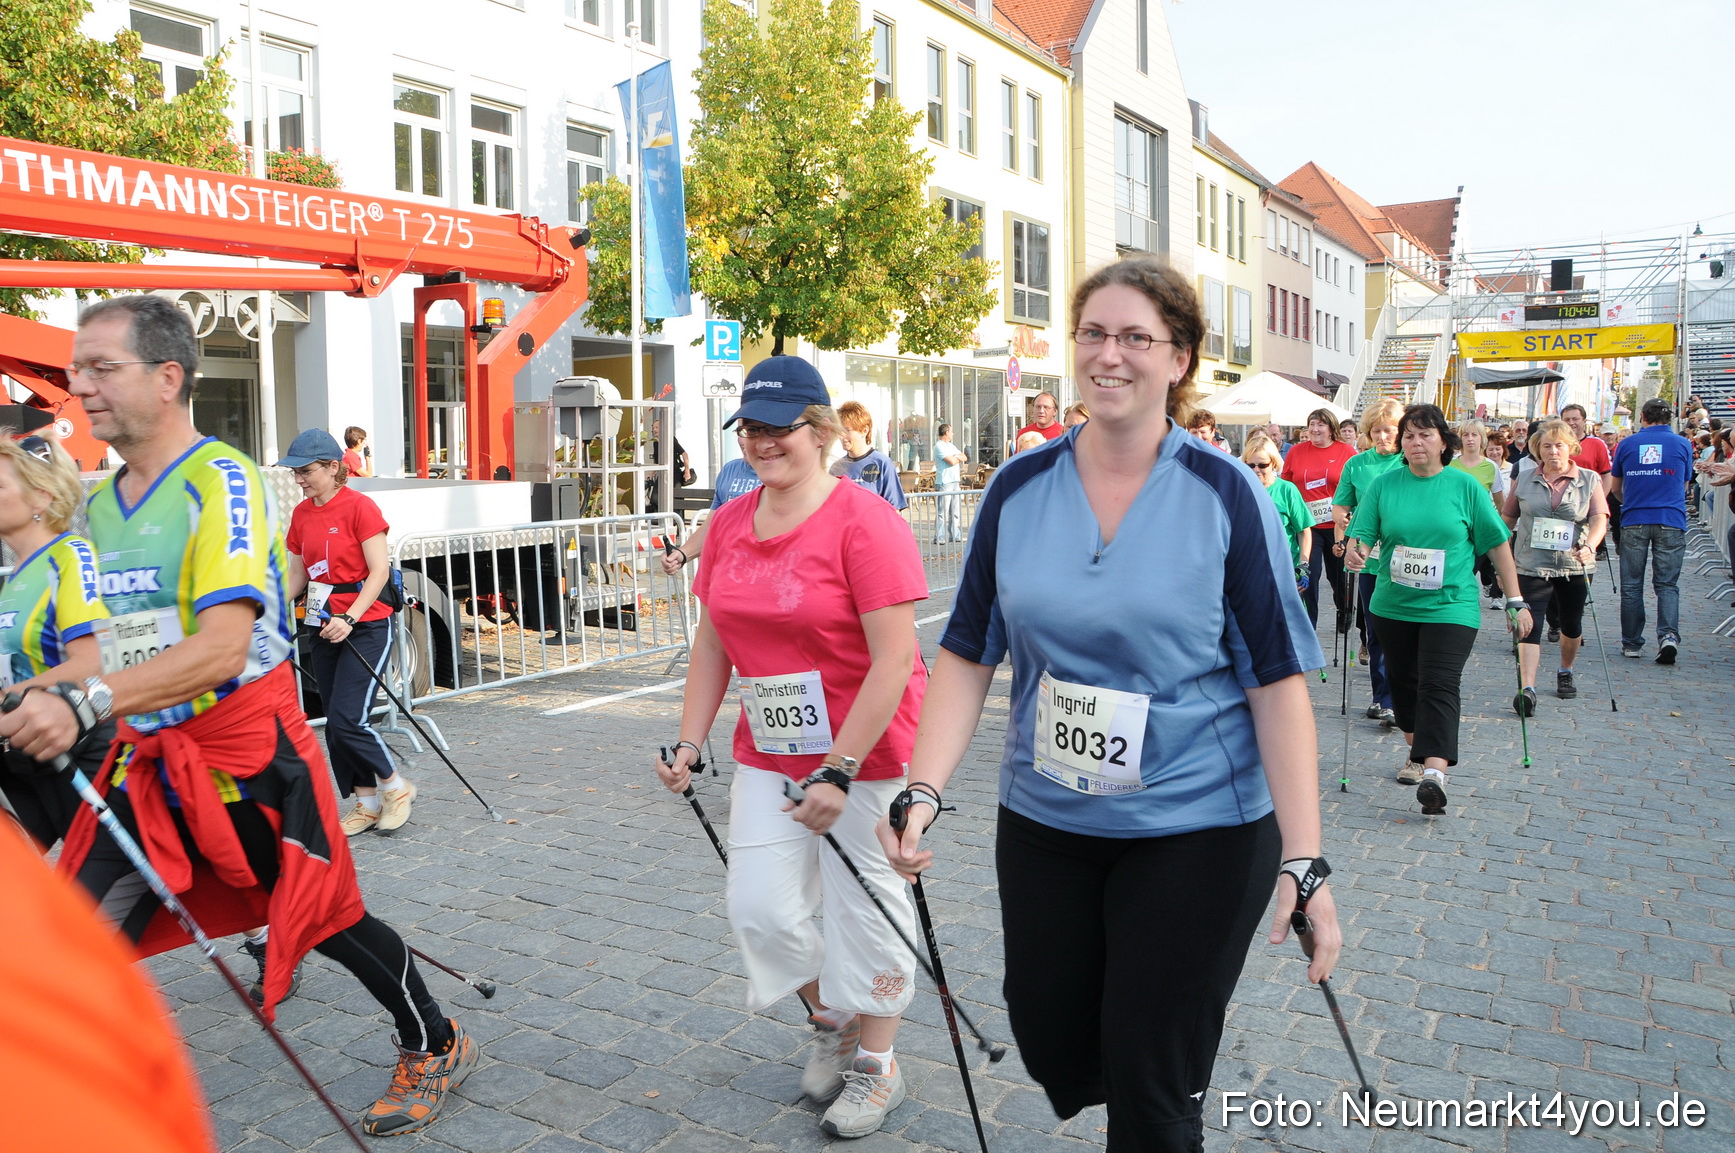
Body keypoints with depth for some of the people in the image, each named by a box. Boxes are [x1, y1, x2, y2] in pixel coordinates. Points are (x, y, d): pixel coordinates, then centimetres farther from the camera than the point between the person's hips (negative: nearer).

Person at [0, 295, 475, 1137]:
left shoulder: (220, 480, -16)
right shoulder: (98, 506, 10)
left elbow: (223, 646, -28)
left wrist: (84, 704, -36)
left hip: (248, 752, -6)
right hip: (148, 761, 7)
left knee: (327, 919, 8)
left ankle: (436, 1048, 32)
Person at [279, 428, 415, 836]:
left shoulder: (359, 507, -11)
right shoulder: (301, 514, 9)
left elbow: (379, 572, -14)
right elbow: (297, 576, 14)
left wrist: (349, 619, -23)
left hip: (364, 626, -7)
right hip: (324, 629, 7)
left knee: (347, 720, -13)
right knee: (336, 725, 8)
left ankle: (395, 786, 9)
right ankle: (367, 803, 20)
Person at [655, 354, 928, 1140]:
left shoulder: (864, 522, -17)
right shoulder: (729, 524, 4)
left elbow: (894, 660, -20)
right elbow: (712, 644, 11)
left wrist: (840, 772, -22)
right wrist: (689, 742, 4)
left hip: (866, 751, -6)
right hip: (767, 754, 6)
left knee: (863, 909, 6)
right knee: (760, 907, 6)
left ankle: (876, 1065, 30)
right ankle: (832, 1023, 35)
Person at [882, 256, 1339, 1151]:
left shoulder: (1224, 494, -9)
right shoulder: (1018, 489, -1)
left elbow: (1277, 680, -10)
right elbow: (968, 654, 1)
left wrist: (1305, 862, -14)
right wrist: (922, 791, -10)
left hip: (1198, 831, -3)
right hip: (1043, 823, 4)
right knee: (1050, 1042, 17)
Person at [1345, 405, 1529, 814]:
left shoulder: (1465, 486, -1)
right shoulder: (1383, 484, 2)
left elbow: (1497, 545, 2)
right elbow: (1362, 534, -2)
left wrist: (1515, 602, 1)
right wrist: (1354, 553, -26)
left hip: (1450, 606, -3)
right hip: (1393, 606, 3)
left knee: (1439, 685, -14)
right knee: (1403, 681, 14)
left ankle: (1435, 772, -21)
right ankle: (1415, 751, 35)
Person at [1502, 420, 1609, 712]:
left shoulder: (1589, 480, 2)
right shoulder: (1524, 481, 5)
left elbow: (1599, 518, -9)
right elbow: (1508, 519, 11)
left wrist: (1589, 546, -28)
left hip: (1574, 565, 1)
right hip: (1532, 565, -1)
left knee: (1571, 624, 16)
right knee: (1530, 625, -13)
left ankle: (1565, 673, 40)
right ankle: (1527, 689, -19)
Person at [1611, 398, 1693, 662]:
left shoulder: (1627, 444, 5)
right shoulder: (1682, 444, 4)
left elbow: (1615, 488, 15)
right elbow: (1684, 484, 17)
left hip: (1633, 522, 0)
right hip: (1671, 522, 0)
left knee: (1631, 585, 7)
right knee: (1667, 584, 5)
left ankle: (1632, 643, 10)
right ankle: (1669, 634, -15)